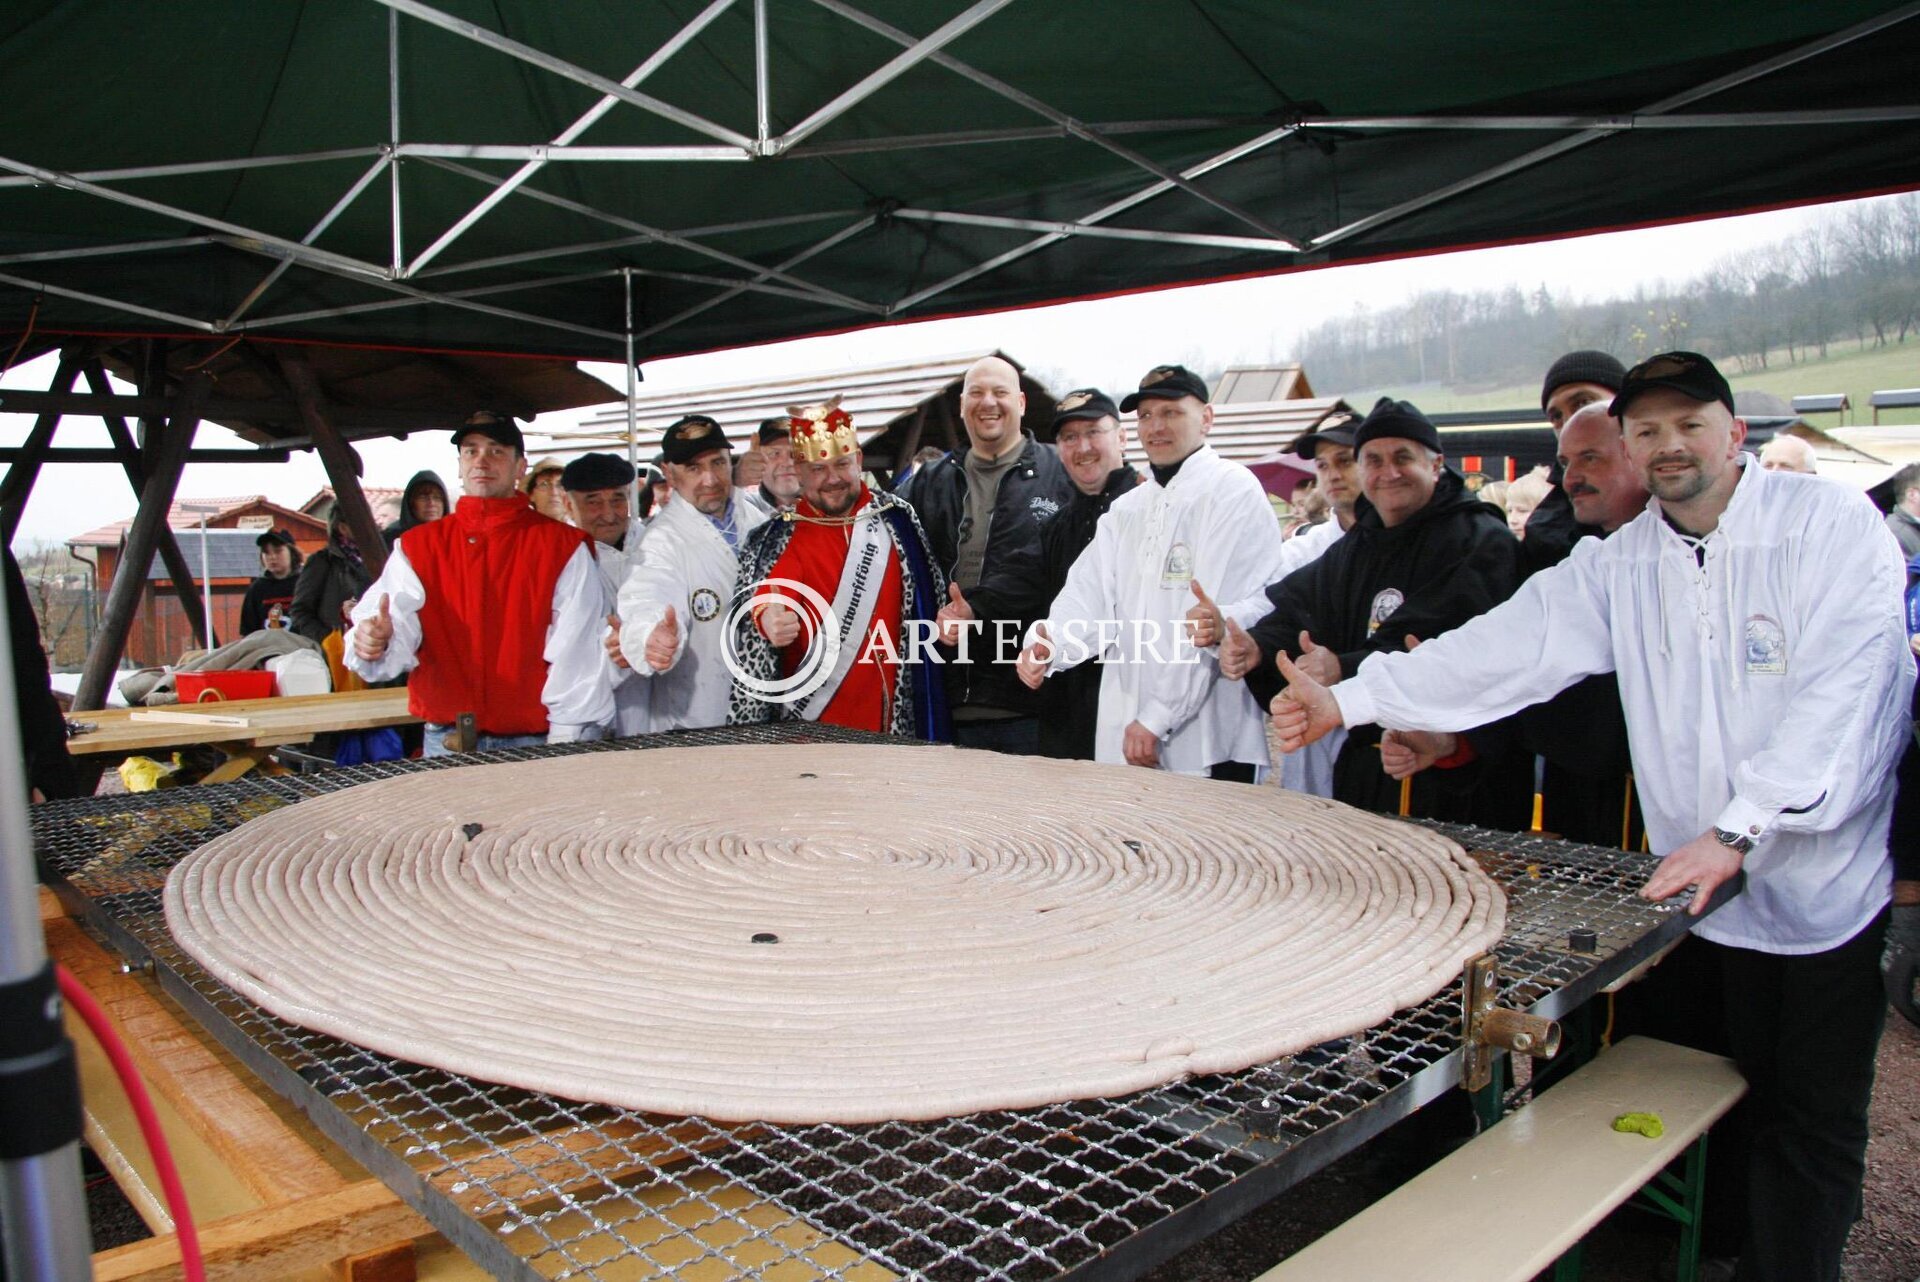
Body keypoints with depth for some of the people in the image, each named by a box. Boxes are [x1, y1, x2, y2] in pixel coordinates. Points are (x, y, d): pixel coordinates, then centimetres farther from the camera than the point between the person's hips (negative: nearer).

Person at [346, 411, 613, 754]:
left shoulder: (564, 548, 0)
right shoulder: (415, 548, 9)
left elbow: (577, 657, -6)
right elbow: (398, 632, -4)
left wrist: (563, 747, -12)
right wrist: (374, 645, -27)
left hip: (535, 742, -2)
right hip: (444, 743, 2)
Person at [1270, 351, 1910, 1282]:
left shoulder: (1832, 524, -8)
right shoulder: (1619, 565, 5)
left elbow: (1841, 689, -18)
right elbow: (1506, 648, -2)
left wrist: (1737, 829, -25)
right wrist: (1350, 700, -11)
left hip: (1833, 885, -3)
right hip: (1716, 890, 3)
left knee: (1818, 1122, 6)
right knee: (1756, 1102, 11)